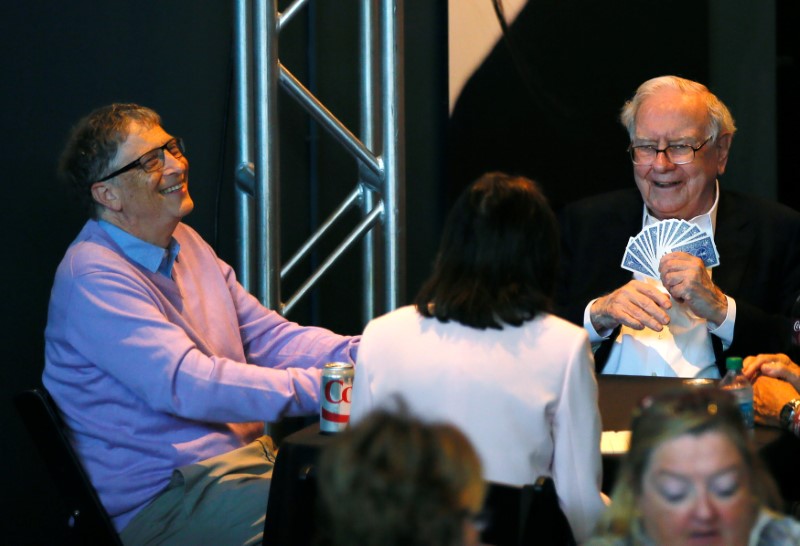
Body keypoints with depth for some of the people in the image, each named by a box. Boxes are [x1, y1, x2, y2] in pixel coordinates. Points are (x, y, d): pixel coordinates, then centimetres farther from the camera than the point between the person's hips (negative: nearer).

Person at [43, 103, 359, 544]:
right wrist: (315, 388, -31)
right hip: (160, 503, -9)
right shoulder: (92, 277, -16)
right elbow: (186, 385, -26)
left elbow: (269, 337, 13)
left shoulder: (185, 244, 15)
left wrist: (361, 354, -5)